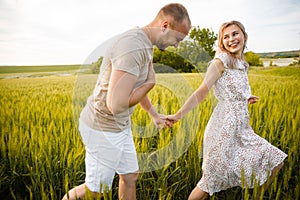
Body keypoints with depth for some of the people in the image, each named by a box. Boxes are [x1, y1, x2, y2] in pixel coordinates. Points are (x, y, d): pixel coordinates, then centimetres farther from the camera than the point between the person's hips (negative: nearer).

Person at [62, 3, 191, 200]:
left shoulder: (145, 44, 6)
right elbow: (116, 104, -33)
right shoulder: (133, 46, -27)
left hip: (120, 125, 9)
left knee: (130, 176, 19)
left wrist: (154, 114, 25)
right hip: (103, 128, -9)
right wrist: (150, 83, -18)